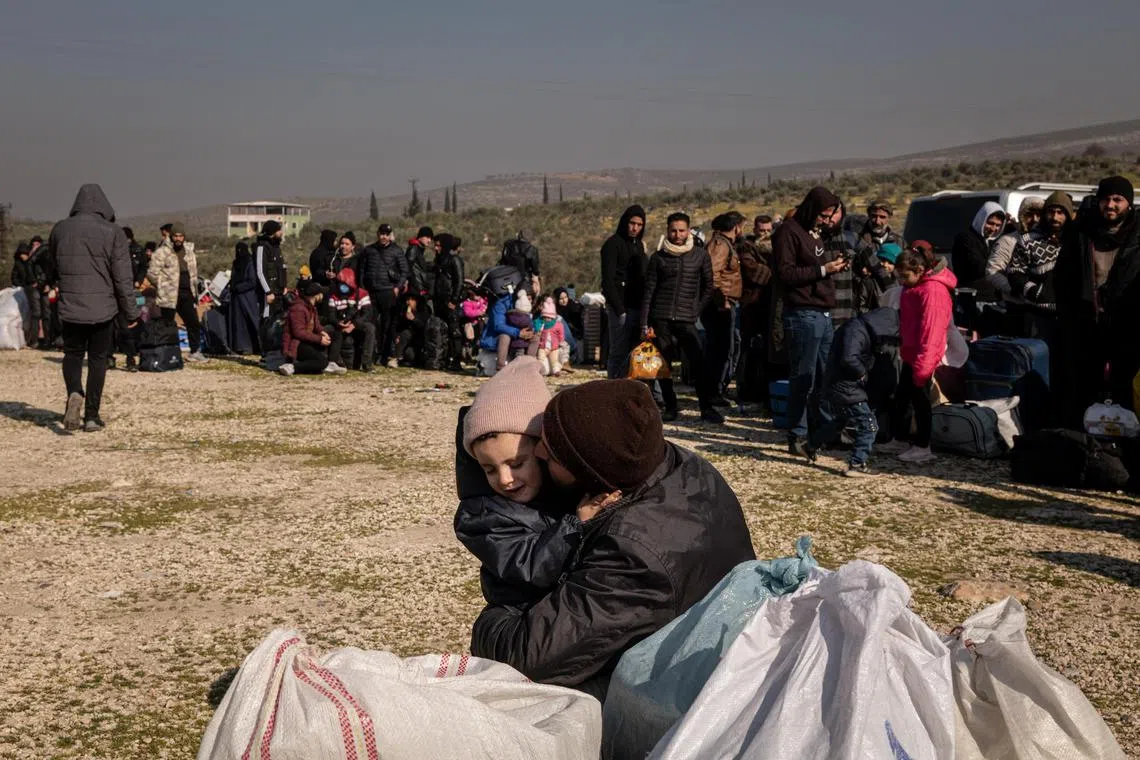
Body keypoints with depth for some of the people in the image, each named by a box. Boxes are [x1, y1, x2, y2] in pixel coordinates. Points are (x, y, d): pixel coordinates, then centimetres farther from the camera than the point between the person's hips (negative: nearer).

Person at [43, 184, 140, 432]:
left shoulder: (60, 230, 2)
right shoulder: (113, 233, -7)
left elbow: (50, 271, 16)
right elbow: (123, 278, -8)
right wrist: (131, 312, 1)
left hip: (70, 308, 2)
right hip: (103, 309, -2)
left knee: (72, 354, 17)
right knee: (98, 359, 9)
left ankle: (74, 394, -12)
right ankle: (92, 416, 11)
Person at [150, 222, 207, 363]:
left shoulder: (189, 251, 14)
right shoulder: (162, 252, -7)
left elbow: (193, 273, 21)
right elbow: (152, 273, -8)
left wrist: (194, 292, 15)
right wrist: (163, 286, -5)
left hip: (186, 294, 6)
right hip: (169, 296, -6)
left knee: (194, 323, 7)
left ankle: (195, 352, 17)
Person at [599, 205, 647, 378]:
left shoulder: (639, 245, 18)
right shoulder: (613, 244, -5)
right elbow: (608, 281, -11)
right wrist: (620, 311, -16)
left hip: (637, 307, 7)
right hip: (621, 308, -7)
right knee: (619, 353, -6)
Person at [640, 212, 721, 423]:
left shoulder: (700, 255, 6)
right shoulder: (658, 257, 5)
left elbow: (708, 287, 12)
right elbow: (649, 291, 5)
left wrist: (697, 311, 2)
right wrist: (644, 323, 0)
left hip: (686, 319, -1)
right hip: (660, 318, 1)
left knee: (698, 363, -9)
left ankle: (707, 408, -1)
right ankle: (670, 408, 14)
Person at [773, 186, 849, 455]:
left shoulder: (818, 232, 22)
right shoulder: (789, 232, -7)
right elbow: (785, 273, -15)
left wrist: (835, 267, 11)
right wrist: (822, 270, -15)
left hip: (824, 314, 9)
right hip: (803, 314, -9)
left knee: (826, 378, 10)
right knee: (803, 379, -6)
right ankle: (798, 437, 1)